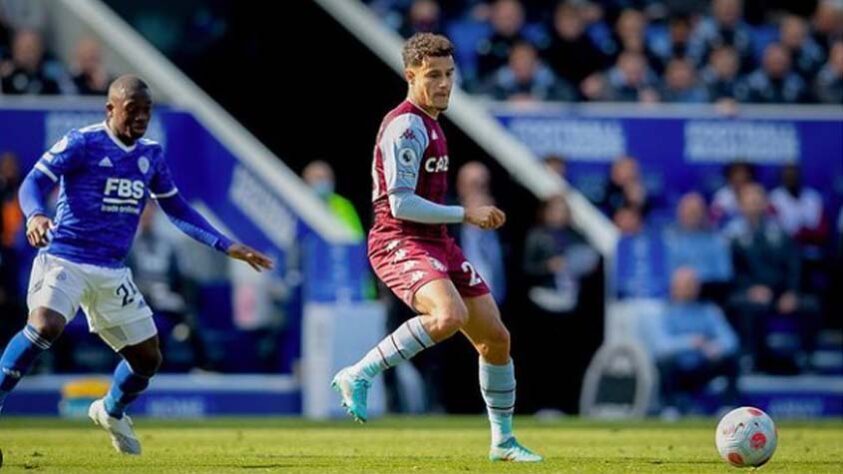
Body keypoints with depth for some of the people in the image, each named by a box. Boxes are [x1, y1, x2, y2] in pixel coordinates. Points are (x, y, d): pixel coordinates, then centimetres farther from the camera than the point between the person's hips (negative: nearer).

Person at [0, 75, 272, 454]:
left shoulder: (151, 155, 10)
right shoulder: (81, 143, -8)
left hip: (112, 273, 6)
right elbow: (35, 182, -14)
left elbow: (177, 209, 19)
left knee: (148, 358, 10)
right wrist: (35, 215, -37)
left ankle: (111, 412, 40)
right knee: (46, 326, -33)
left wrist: (226, 246, 14)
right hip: (64, 260, -6)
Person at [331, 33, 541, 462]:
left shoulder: (428, 123, 17)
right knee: (450, 316, -36)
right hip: (399, 243, -10)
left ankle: (503, 442, 23)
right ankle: (358, 376, -23)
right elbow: (400, 205, -20)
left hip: (435, 244, 10)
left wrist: (472, 216, 21)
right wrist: (466, 214, -16)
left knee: (496, 338, 9)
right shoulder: (405, 126, -14)